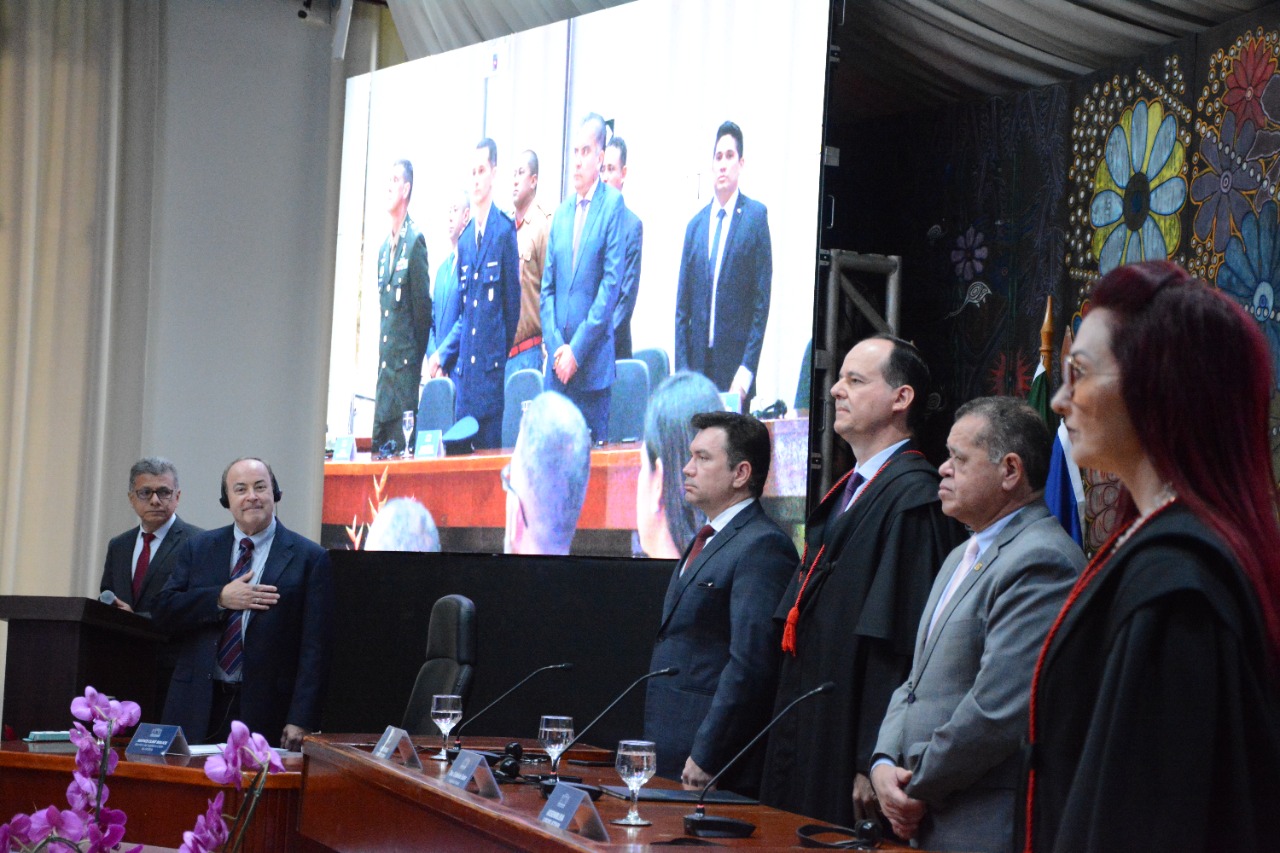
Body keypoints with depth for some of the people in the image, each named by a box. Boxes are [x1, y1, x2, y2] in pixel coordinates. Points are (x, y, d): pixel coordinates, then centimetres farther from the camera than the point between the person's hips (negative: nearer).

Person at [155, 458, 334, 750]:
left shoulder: (309, 558, 1)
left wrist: (301, 721, -11)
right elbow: (164, 613, 5)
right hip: (198, 708, 3)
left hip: (267, 713, -3)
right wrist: (220, 599, -10)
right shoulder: (198, 548, 13)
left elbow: (315, 647, -4)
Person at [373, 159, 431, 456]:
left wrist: (416, 361, -6)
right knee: (379, 446, 7)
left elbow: (422, 306, -9)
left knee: (402, 446, -8)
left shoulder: (415, 240, -8)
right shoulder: (384, 248, 17)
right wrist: (383, 358, 15)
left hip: (406, 366, -8)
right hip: (384, 366, 8)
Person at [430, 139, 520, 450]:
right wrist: (442, 354, 9)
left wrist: (500, 355, 1)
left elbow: (512, 303, -3)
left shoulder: (505, 230, -5)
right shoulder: (464, 240, 15)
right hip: (463, 369, 6)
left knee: (490, 446, -4)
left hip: (492, 367, -6)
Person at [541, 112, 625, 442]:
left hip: (593, 364, -5)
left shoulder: (612, 204, -3)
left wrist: (577, 349, -12)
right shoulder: (562, 212, 14)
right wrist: (556, 346, -2)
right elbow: (547, 287, 13)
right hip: (557, 364, 5)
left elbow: (612, 282, -10)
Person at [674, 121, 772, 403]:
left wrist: (747, 369, -11)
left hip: (734, 369, -4)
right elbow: (682, 306, 13)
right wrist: (682, 369, 3)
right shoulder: (695, 224, 13)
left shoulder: (756, 216, 1)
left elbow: (762, 299, -4)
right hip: (696, 368, 4)